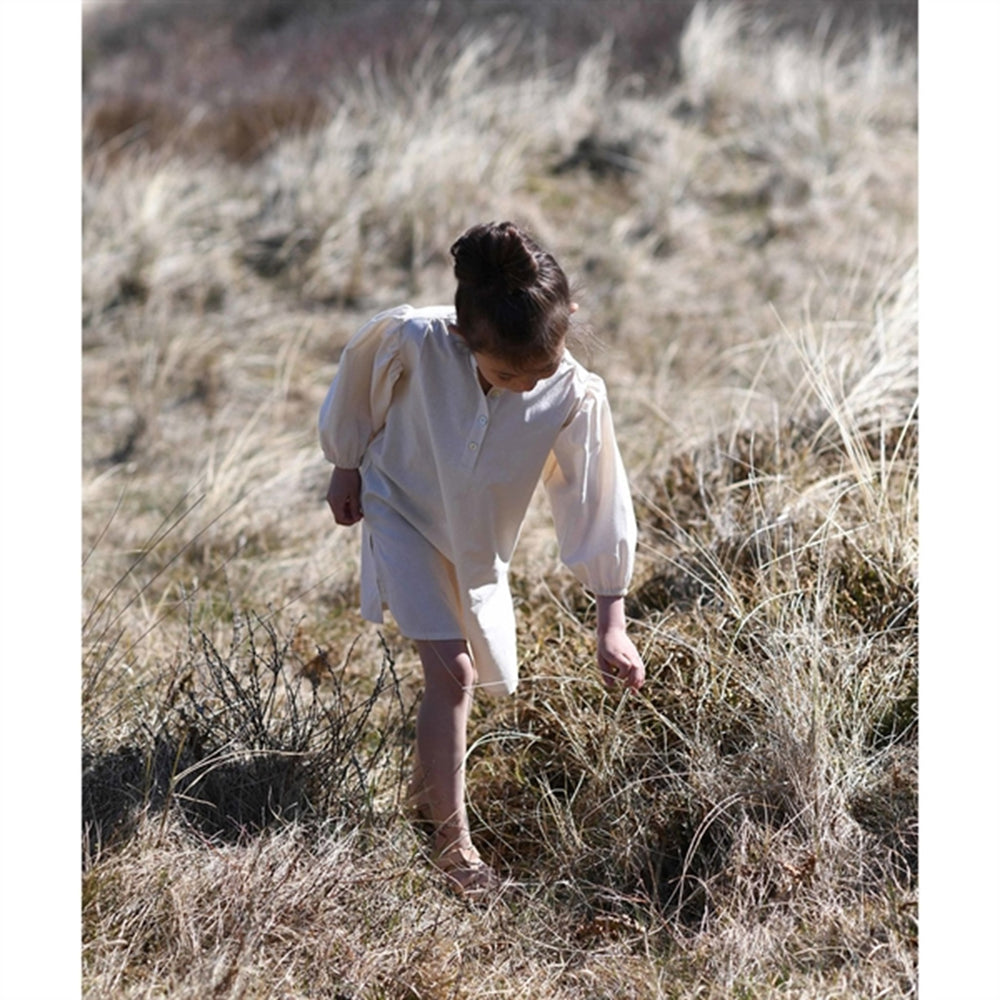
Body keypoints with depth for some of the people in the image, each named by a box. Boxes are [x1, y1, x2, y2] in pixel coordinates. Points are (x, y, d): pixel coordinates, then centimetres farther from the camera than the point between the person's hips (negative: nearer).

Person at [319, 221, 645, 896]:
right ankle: (452, 838, -1)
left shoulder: (576, 398, -32)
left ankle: (427, 786, 44)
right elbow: (357, 384, -12)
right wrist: (347, 467, 3)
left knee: (478, 676, 14)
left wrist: (612, 624, -20)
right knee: (453, 671, -15)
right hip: (403, 512, -3)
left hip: (480, 543, 3)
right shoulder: (412, 341, -35)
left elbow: (598, 504, -22)